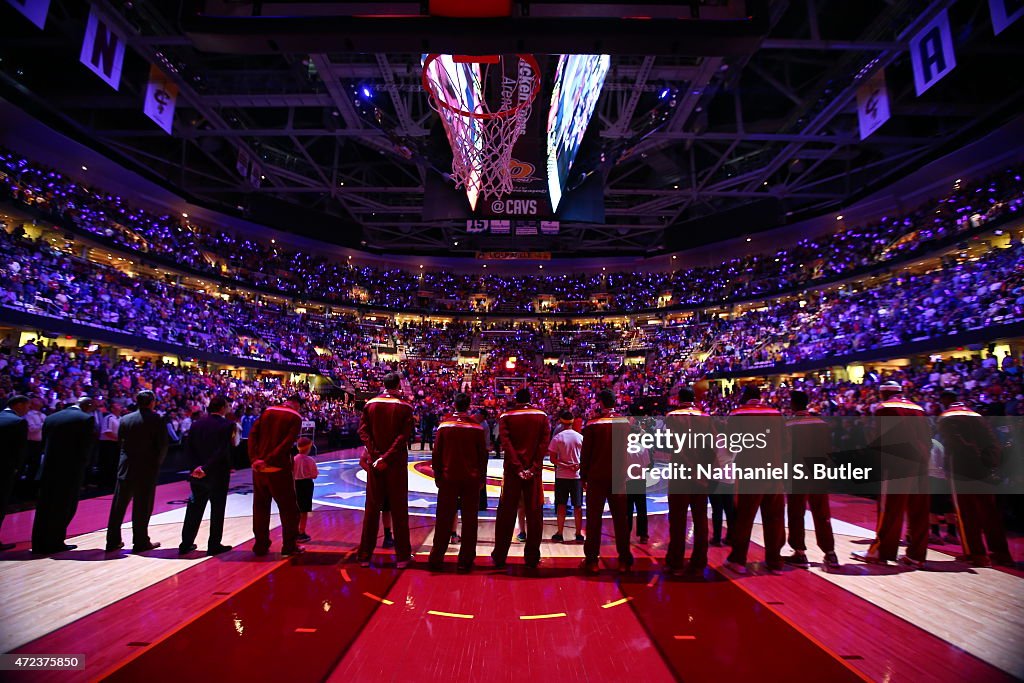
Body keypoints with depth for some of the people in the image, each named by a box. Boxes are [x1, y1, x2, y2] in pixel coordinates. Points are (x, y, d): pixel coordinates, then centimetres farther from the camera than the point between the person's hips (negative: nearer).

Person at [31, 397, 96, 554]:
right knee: (65, 507, 5)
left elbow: (44, 443, 10)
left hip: (49, 468, 6)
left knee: (45, 507, 13)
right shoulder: (86, 419, -10)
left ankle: (40, 544, 20)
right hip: (71, 470, -6)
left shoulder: (50, 418, 9)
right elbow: (86, 446, -12)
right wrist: (82, 466, 2)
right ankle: (54, 543, 9)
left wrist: (49, 462, 16)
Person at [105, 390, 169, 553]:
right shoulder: (157, 419, -10)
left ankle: (113, 541, 20)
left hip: (126, 467, 4)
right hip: (147, 468, -4)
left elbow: (120, 441, 4)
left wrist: (129, 458, 15)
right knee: (142, 506, 3)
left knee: (119, 505, 13)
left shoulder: (125, 419, 3)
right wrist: (157, 462, 4)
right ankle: (140, 542, 10)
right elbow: (163, 445, -11)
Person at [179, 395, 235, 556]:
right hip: (218, 475, -5)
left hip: (197, 474, 5)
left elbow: (188, 449, -1)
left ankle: (186, 544, 23)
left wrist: (195, 467, -6)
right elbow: (223, 451, -20)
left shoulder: (196, 424, 4)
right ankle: (214, 545, 13)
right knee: (217, 510, 7)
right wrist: (206, 468, -16)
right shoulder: (227, 425, -11)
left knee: (194, 509, 16)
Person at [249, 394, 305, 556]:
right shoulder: (295, 417, -5)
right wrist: (269, 460, -16)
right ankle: (289, 547, 14)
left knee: (260, 507, 16)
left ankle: (260, 546, 24)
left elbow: (253, 434, -1)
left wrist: (254, 458, -8)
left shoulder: (268, 411, 9)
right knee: (289, 509, 8)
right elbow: (288, 442, -17)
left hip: (259, 468, 5)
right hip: (279, 469, -5)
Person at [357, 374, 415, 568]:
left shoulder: (370, 404, 1)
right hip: (396, 464, -2)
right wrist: (386, 458, -15)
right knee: (399, 508, 7)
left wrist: (375, 456, -10)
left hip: (374, 462, 2)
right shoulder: (405, 407, -7)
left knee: (372, 508, 12)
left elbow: (363, 430, -5)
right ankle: (402, 556, 13)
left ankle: (365, 555, 19)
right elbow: (404, 436, -15)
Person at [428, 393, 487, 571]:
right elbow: (483, 455, 1)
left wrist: (437, 476, 9)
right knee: (469, 520, 8)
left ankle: (436, 558, 16)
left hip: (448, 478, 0)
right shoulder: (476, 427, -3)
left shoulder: (444, 425, -4)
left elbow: (436, 453, -1)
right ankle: (465, 560, 12)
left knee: (444, 520, 9)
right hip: (472, 480, 0)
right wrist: (481, 478, 11)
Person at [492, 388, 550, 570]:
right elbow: (544, 443, -5)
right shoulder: (542, 415, 5)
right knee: (534, 514, 8)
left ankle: (500, 557, 14)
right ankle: (532, 558, 12)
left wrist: (518, 467, -12)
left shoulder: (506, 416, 2)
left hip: (512, 469, 0)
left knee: (506, 514, 8)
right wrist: (534, 468, -9)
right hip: (534, 471, 0)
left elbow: (505, 442, -10)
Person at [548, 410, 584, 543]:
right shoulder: (580, 437, -1)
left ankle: (560, 534, 11)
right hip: (577, 475, 1)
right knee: (578, 506, 8)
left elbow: (553, 459, -11)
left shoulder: (557, 438, -6)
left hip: (561, 475, -1)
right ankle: (579, 534, 13)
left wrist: (566, 465, -12)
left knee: (561, 505, 7)